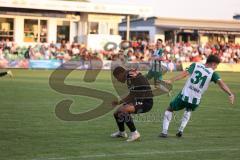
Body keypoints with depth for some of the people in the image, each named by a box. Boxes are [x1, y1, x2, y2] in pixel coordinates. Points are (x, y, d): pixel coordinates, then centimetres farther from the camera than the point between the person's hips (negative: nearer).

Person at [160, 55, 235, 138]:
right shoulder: (212, 73, 1)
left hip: (184, 96, -1)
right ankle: (181, 130, 21)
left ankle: (164, 131, 8)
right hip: (195, 100, 1)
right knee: (188, 111, 36)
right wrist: (230, 94, -18)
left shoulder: (195, 65, 3)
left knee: (169, 110, 21)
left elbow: (184, 73, -10)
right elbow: (220, 82, -13)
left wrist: (171, 80, -17)